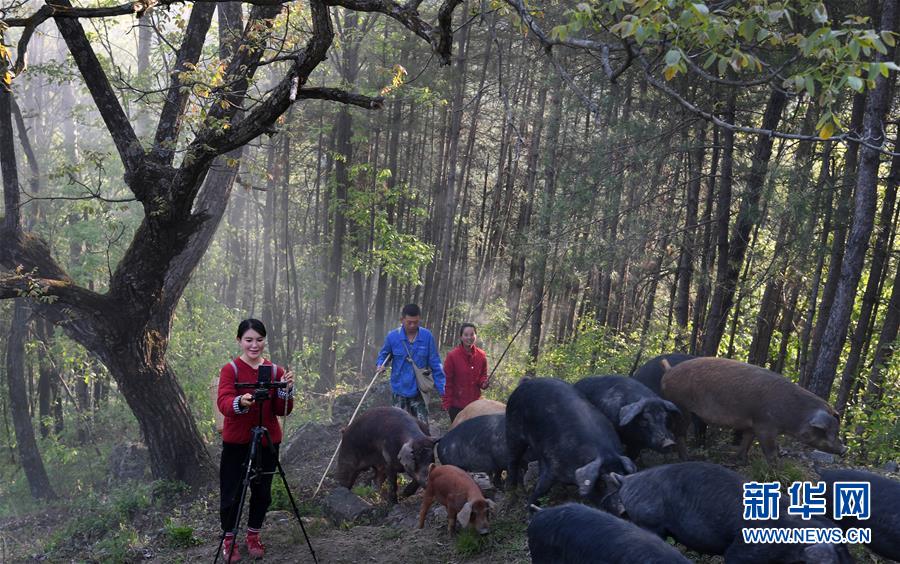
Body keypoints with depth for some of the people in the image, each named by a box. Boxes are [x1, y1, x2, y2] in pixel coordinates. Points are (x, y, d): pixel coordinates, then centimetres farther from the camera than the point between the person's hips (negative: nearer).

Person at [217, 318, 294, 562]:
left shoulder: (275, 370, 3)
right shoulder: (230, 370, -8)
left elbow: (283, 410, -1)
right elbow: (224, 403, -22)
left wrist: (286, 389, -20)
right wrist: (240, 402, -43)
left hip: (268, 442, 3)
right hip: (236, 443, -3)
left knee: (262, 493, 12)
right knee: (232, 494, 3)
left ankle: (253, 535, 33)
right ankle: (228, 538, 25)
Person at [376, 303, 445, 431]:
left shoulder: (427, 336, -8)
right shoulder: (392, 337, -6)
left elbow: (435, 364, -2)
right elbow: (383, 354, 13)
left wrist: (442, 388, -6)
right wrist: (381, 365, -9)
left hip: (419, 391, -1)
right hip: (399, 391, 1)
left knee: (422, 427, 0)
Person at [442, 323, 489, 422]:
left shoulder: (481, 355, 1)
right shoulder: (452, 356, -11)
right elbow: (447, 382, -7)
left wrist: (483, 382, -9)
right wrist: (447, 403, -8)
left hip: (475, 404, 3)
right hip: (457, 405, -3)